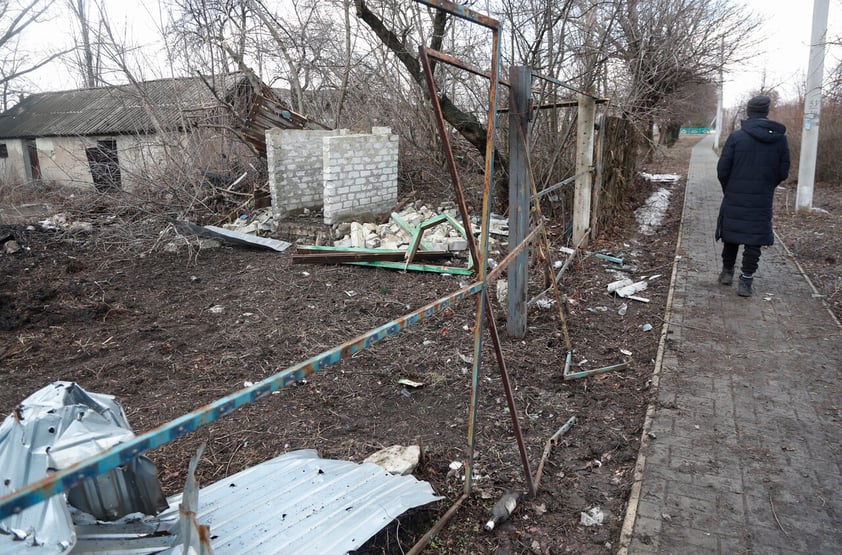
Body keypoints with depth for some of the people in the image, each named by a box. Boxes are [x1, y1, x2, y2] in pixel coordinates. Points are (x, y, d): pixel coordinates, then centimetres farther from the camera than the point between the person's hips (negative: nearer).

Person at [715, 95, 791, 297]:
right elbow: (783, 172, 2)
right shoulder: (780, 138, -1)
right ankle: (745, 281, 4)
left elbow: (722, 169, -8)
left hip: (735, 199, -1)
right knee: (754, 241, 5)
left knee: (731, 236, 15)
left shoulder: (736, 136, -9)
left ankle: (727, 272, 25)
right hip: (762, 201, 1)